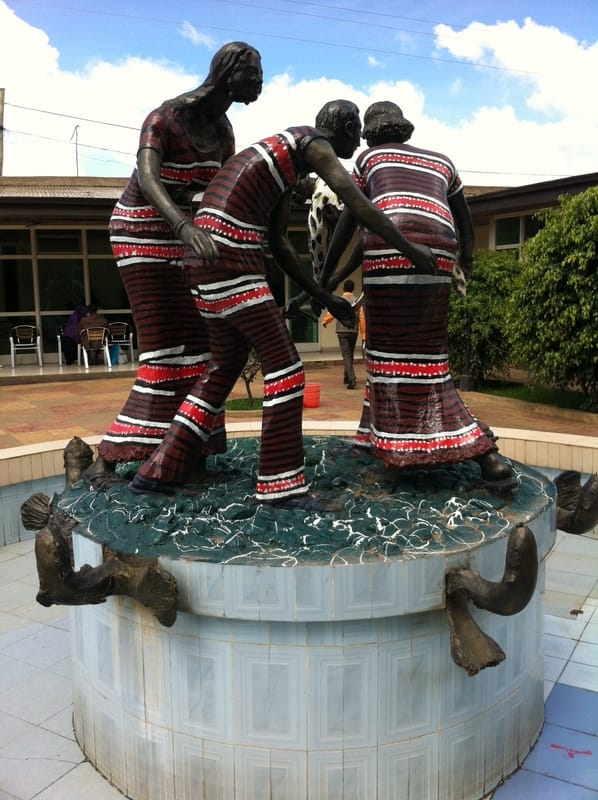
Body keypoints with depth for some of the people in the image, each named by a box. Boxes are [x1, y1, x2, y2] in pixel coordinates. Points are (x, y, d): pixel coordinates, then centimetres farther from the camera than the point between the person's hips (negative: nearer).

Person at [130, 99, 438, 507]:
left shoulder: (289, 159, 28)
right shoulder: (315, 144, 1)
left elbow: (279, 242, 21)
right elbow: (361, 207, -10)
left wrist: (324, 297, 19)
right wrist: (411, 249, 3)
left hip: (212, 255, 10)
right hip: (228, 254, -10)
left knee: (227, 363, 17)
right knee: (284, 364, -4)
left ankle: (161, 469, 20)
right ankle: (280, 481, 3)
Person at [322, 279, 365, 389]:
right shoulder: (358, 301, 1)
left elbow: (331, 314, -6)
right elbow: (362, 318, -2)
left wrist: (324, 322, 16)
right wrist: (363, 334, 2)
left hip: (342, 331, -3)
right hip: (354, 331, 3)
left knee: (346, 355, -5)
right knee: (350, 355, 17)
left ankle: (352, 379, -20)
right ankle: (346, 378, 29)